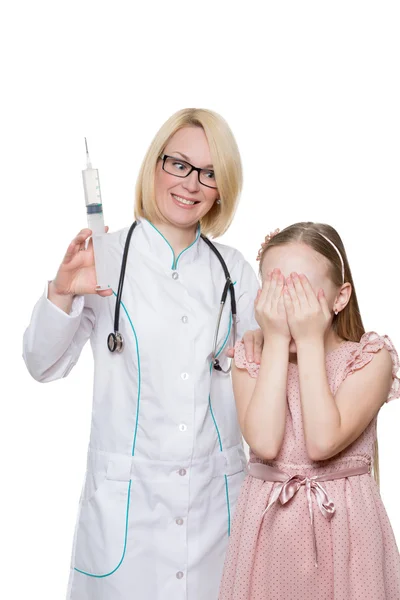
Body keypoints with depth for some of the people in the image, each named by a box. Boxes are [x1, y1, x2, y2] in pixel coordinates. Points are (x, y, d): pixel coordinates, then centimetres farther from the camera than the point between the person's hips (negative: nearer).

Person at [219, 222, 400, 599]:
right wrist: (277, 341, -17)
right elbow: (264, 443, -20)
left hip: (342, 522, -1)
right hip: (269, 522, 2)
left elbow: (323, 442, -22)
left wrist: (310, 342, -20)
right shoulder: (250, 358, -3)